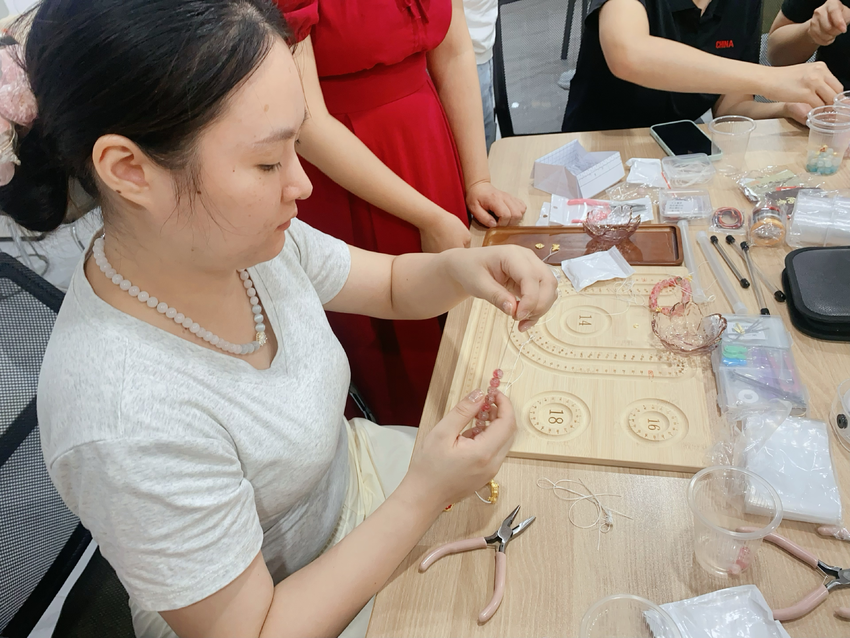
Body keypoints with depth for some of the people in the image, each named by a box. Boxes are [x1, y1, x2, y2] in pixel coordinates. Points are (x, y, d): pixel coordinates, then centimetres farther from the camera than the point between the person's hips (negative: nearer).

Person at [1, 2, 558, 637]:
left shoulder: (236, 235, -18)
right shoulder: (127, 424, -38)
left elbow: (392, 283, 0)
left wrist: (460, 267, -22)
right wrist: (425, 496, -28)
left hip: (347, 469, 6)